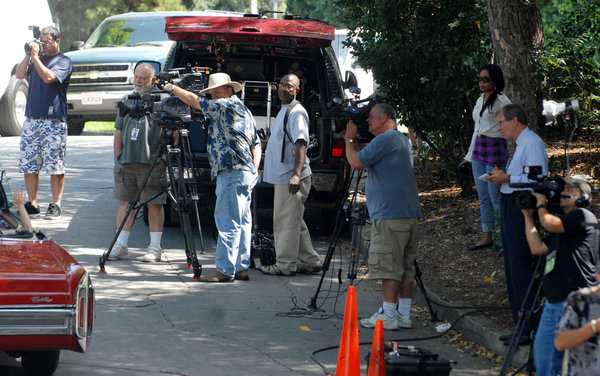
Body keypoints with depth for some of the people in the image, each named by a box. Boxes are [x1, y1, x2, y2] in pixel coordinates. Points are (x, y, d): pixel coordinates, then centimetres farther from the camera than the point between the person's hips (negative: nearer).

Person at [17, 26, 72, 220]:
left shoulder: (63, 61, -2)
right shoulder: (36, 58, 16)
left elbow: (48, 77, -17)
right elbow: (19, 75, 6)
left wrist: (35, 56, -11)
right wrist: (28, 55, -2)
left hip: (54, 122, -6)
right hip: (31, 119, 6)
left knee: (55, 167, -3)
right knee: (28, 165, 3)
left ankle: (56, 205, 3)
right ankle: (32, 203, 9)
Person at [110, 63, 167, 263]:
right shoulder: (127, 101, 16)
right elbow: (119, 131, 19)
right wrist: (117, 157, 12)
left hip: (152, 163, -5)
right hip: (126, 162, 5)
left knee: (154, 204, -1)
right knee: (125, 202, 6)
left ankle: (155, 247, 5)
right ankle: (120, 246, 10)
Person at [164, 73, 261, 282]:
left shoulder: (226, 106, -7)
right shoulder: (244, 111, 22)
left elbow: (194, 101, -5)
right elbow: (256, 144, 22)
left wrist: (172, 88, 10)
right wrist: (254, 169, 16)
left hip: (232, 172, -10)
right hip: (246, 173, 10)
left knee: (228, 222, -11)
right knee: (242, 222, 9)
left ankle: (225, 270, -12)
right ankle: (242, 268, 10)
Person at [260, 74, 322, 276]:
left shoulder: (297, 112, -12)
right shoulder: (283, 111, 19)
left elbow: (301, 144, -22)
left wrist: (296, 174, -31)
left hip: (291, 177, -11)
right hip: (282, 176, 11)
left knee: (287, 221, -7)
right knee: (294, 221, 15)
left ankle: (285, 264, -3)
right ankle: (309, 261, 20)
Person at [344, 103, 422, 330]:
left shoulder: (384, 140, -10)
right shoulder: (403, 140, 22)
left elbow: (356, 162, -10)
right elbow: (366, 164, 30)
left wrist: (349, 140, 5)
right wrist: (353, 140, 22)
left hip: (390, 214, -10)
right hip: (410, 213, 10)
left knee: (387, 265, -8)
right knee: (405, 266, 8)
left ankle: (389, 315, -10)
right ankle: (404, 314, 9)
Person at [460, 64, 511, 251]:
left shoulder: (501, 101, -10)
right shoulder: (480, 101, 15)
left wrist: (512, 158, -16)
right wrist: (468, 156, 24)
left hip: (495, 149, -8)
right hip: (478, 150, 8)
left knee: (496, 197, -6)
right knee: (483, 197, 10)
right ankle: (487, 237, 15)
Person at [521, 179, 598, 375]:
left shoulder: (583, 216, -4)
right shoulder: (560, 230, 24)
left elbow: (550, 223, -15)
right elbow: (538, 248, 15)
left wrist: (541, 204, 5)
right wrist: (528, 216, 19)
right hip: (553, 302, 9)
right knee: (542, 353, 11)